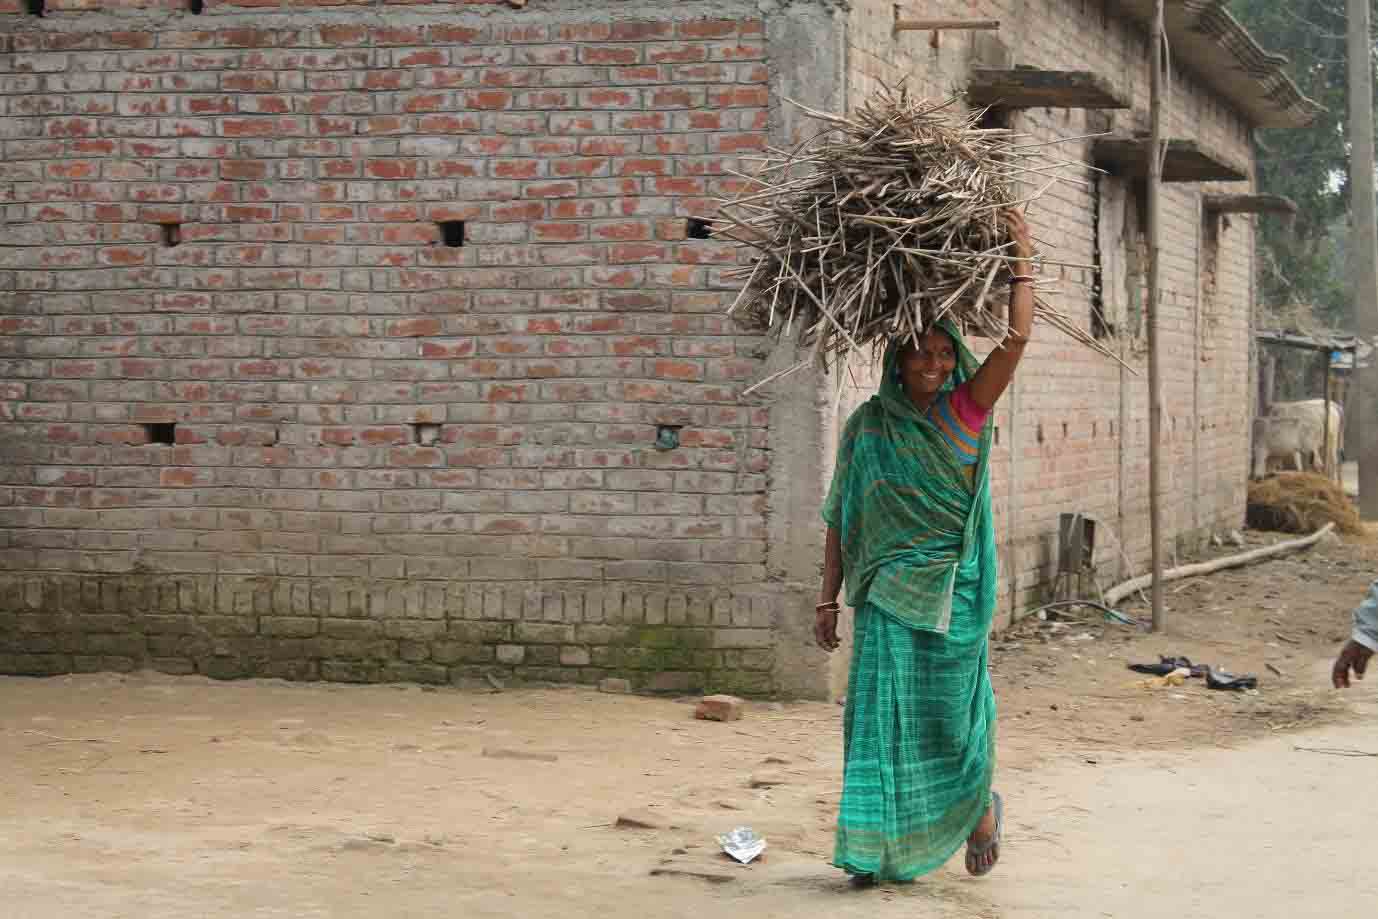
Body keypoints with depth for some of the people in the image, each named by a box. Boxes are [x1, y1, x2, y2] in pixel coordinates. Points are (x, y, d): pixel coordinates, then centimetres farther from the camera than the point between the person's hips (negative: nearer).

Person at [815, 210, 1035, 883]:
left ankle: (981, 806, 33)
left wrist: (1020, 255, -13)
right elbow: (841, 518, 8)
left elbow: (1017, 336, -11)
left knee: (952, 713, 5)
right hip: (885, 591, 1)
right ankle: (873, 849, -1)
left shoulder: (965, 412, 2)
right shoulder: (867, 426, 4)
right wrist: (827, 598, 6)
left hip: (952, 591, -1)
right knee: (879, 711, -4)